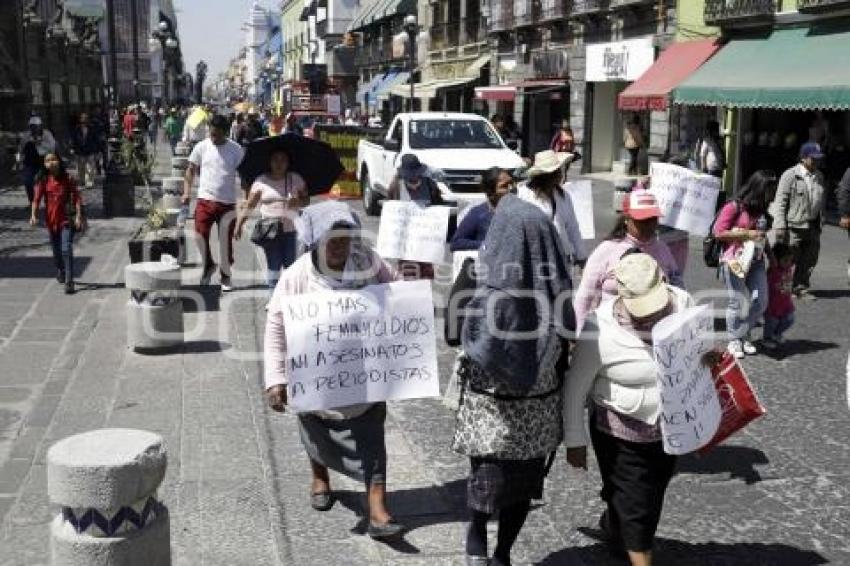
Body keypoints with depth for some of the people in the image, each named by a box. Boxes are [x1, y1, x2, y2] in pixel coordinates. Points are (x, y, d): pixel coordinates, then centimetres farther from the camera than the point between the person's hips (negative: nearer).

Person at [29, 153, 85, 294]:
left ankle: (69, 281, -11)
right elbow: (37, 198, -7)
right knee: (56, 251, 17)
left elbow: (76, 197, -6)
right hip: (51, 220, 3)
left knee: (66, 250, -13)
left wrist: (78, 216, -14)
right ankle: (60, 271, 45)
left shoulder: (67, 178, -6)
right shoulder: (43, 180, -3)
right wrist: (33, 215, -21)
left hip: (66, 219, -3)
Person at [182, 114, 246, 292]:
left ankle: (226, 277, 20)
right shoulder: (202, 147, 2)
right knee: (200, 233, -11)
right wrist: (187, 192, -2)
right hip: (205, 199, 1)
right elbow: (191, 170, 9)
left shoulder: (236, 150, -1)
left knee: (225, 240, 4)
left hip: (227, 202, -1)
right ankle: (208, 265, 16)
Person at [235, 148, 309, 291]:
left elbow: (306, 199, 8)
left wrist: (298, 202, -15)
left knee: (290, 262, 2)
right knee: (273, 263, -4)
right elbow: (249, 205, 0)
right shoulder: (261, 181, 1)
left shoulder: (295, 179, 6)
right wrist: (239, 224, -6)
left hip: (291, 228, 1)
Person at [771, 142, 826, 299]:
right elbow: (780, 201, -10)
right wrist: (780, 226, -16)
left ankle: (801, 288, 17)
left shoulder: (819, 176, 14)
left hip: (812, 226, 7)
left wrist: (820, 222, 17)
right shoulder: (790, 175, -7)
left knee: (810, 260, 7)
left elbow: (821, 201, 22)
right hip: (793, 226, -6)